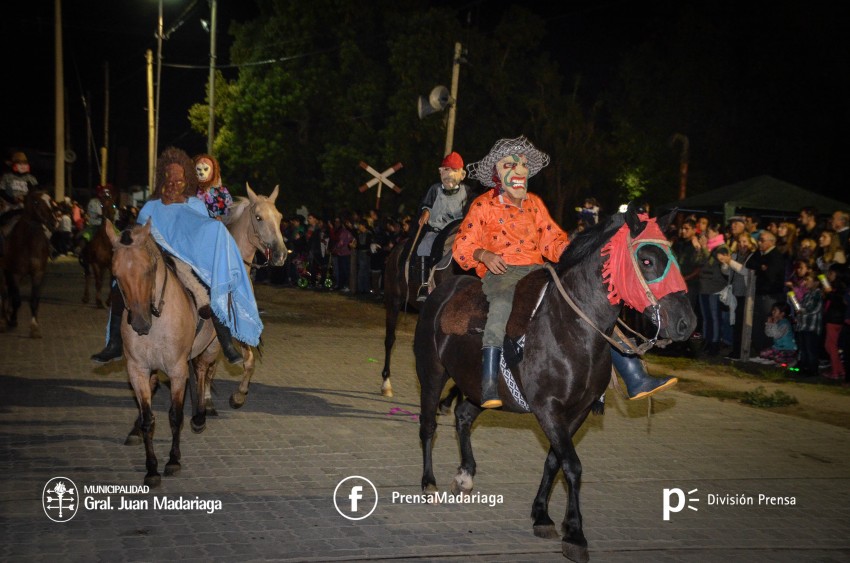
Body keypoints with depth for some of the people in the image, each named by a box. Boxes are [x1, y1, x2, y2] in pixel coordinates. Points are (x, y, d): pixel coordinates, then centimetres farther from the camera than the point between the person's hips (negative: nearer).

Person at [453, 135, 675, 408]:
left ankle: (636, 378, -7)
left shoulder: (534, 203, 20)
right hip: (501, 271, -5)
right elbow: (462, 246, 4)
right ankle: (489, 385, -44)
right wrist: (484, 255, -17)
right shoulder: (483, 205, 6)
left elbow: (552, 240, 18)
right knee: (502, 304, -42)